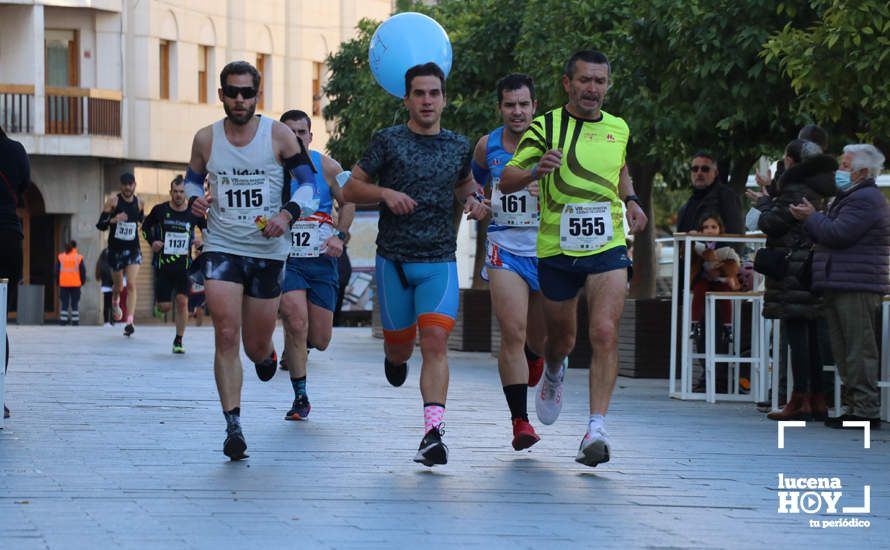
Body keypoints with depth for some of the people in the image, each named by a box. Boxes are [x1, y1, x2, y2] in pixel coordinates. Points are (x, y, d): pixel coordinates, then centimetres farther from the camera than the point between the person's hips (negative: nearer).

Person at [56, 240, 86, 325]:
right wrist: (83, 281, 12)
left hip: (63, 284, 1)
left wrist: (58, 281, 14)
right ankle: (75, 320, 1)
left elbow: (57, 270, 5)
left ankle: (63, 320, 1)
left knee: (64, 303, 6)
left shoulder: (60, 257, 2)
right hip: (75, 284, -1)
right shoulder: (78, 257, -3)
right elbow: (82, 271, -1)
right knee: (75, 304, 4)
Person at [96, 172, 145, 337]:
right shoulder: (113, 201, -6)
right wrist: (113, 220, -29)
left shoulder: (139, 203, 4)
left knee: (131, 285, -13)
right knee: (118, 286, 11)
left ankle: (129, 322, -17)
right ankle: (115, 303, 47)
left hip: (133, 249, 1)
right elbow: (100, 225, -11)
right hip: (115, 249, -1)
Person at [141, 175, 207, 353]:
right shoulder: (160, 210, -3)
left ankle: (179, 341, 5)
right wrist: (152, 241, -5)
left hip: (184, 265, 0)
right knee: (164, 307, -1)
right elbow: (145, 227, 13)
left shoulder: (194, 213, -1)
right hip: (163, 264, 0)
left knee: (182, 301, -10)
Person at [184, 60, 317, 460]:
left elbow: (307, 180, 1)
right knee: (226, 335, -15)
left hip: (268, 251, 0)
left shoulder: (278, 134, -4)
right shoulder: (206, 139, 1)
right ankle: (233, 425, -13)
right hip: (221, 248, 0)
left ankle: (266, 354, 49)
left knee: (256, 346, 9)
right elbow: (192, 178, 18)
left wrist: (287, 214, -16)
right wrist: (194, 200, -5)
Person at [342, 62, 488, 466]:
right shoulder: (388, 141, 0)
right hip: (394, 260, -1)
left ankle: (433, 432, -21)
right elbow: (350, 190, 3)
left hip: (440, 261, 1)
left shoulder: (458, 146, 9)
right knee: (400, 343, 9)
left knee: (435, 341, -16)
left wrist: (472, 199, 7)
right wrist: (384, 193, -15)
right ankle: (395, 357, 49)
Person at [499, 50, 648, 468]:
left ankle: (596, 429, -20)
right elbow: (507, 181, -5)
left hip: (608, 248, 1)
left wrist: (631, 201, 11)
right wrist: (536, 170, -25)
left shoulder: (618, 129, 9)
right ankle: (553, 374, 51)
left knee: (604, 332, -17)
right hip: (557, 250, -1)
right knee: (561, 338, 13)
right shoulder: (545, 127, -3)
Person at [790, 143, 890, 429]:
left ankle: (866, 410, -9)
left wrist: (812, 218, -5)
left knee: (859, 352, -10)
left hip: (856, 288, -11)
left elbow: (838, 234, -20)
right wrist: (811, 220, 6)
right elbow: (829, 236, 23)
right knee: (845, 352, 12)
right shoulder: (850, 198, 24)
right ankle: (856, 406, 16)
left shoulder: (866, 200, -12)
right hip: (841, 287, 11)